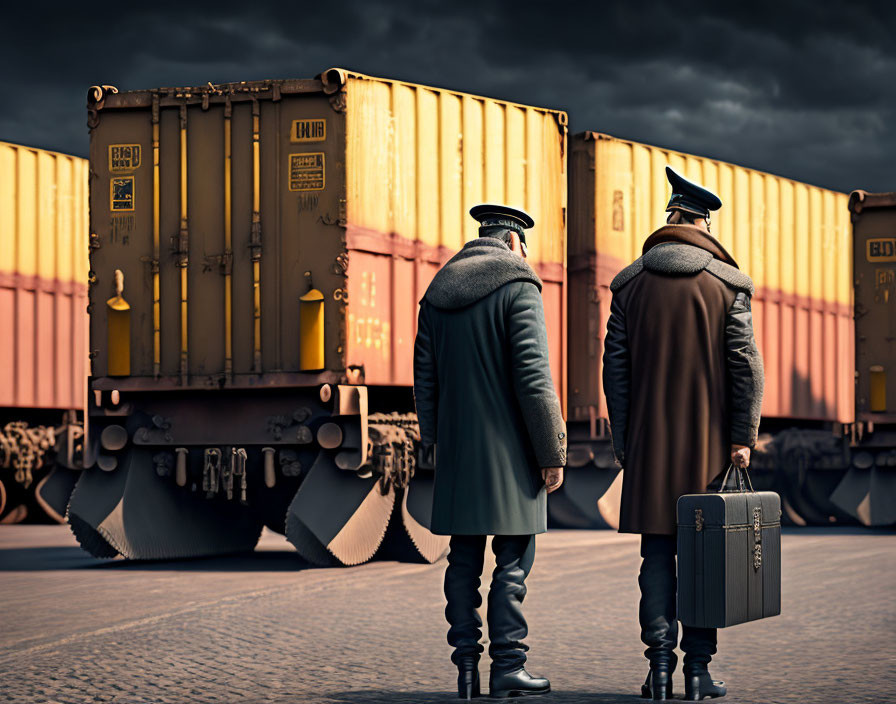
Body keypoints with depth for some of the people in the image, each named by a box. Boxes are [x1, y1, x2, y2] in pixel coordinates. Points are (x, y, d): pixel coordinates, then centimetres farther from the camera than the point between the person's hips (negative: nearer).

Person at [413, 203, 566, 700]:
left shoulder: (437, 293, 11)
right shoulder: (518, 287, -8)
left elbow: (425, 380, 13)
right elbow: (533, 376, -14)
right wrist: (552, 453, -11)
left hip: (457, 450, 6)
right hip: (508, 447, -6)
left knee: (464, 560, 9)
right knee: (513, 558, 0)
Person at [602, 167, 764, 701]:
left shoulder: (630, 283, 4)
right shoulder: (727, 283, -3)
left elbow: (614, 366, 4)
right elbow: (747, 365, -7)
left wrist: (622, 438, 9)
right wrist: (743, 437, -3)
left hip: (650, 443, 2)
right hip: (709, 443, -2)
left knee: (657, 555, 5)